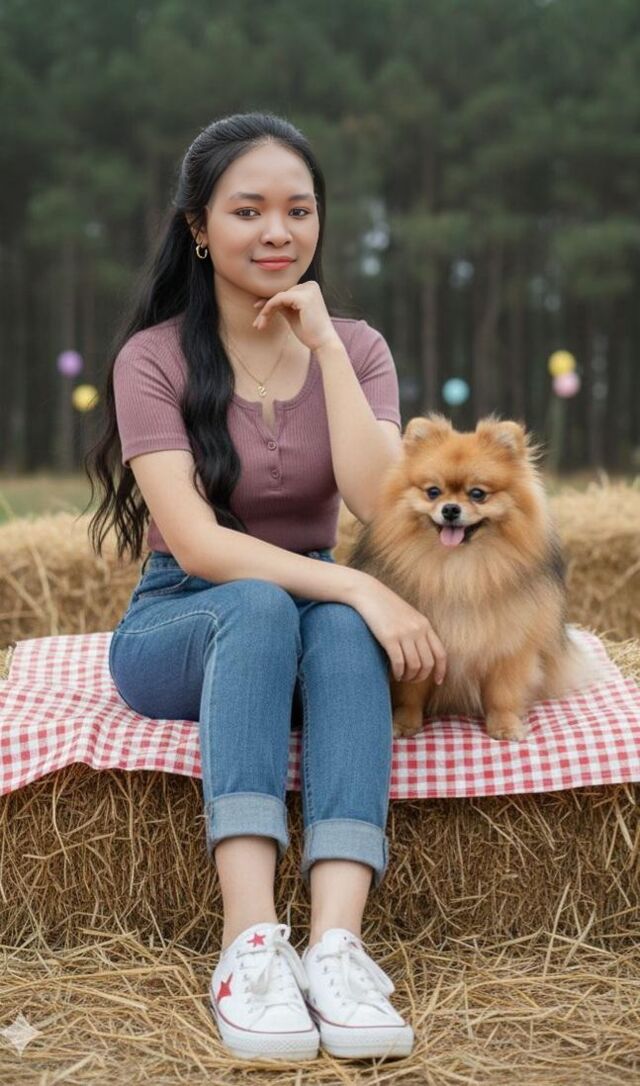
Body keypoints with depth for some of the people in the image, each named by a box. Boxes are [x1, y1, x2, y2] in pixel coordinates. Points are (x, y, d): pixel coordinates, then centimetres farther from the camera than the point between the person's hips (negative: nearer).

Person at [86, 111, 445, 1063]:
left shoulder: (356, 348, 2)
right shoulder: (154, 358, -7)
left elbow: (384, 510, -15)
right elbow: (193, 542, -20)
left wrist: (325, 347, -18)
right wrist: (356, 587, -31)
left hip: (315, 630, 2)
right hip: (180, 630, -2)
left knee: (344, 626, -33)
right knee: (260, 606, -36)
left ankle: (337, 943, -46)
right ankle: (251, 943, -45)